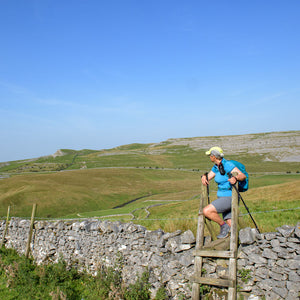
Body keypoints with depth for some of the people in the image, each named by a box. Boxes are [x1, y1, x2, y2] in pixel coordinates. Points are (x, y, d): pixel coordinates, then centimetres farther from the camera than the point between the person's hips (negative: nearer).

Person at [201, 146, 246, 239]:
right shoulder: (216, 167, 9)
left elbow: (243, 176, -24)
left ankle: (223, 225, -2)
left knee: (206, 211, -20)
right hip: (222, 197, 9)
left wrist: (235, 178, -44)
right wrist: (203, 177, -7)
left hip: (229, 198, -9)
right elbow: (207, 178, 16)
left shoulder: (227, 165, -17)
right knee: (231, 227, 7)